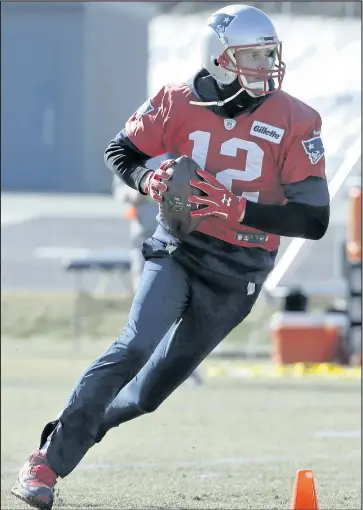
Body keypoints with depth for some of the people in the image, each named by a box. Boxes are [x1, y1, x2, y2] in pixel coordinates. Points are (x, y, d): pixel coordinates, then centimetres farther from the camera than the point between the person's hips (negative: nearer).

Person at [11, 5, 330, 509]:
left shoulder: (295, 122, -10)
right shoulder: (179, 103, -7)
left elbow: (315, 219, -14)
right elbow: (119, 153, 8)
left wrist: (240, 209, -27)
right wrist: (149, 180, -14)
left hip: (238, 274, 1)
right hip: (177, 252, -1)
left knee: (151, 391, 7)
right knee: (136, 347, -24)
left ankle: (77, 428, 33)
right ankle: (48, 459, -18)